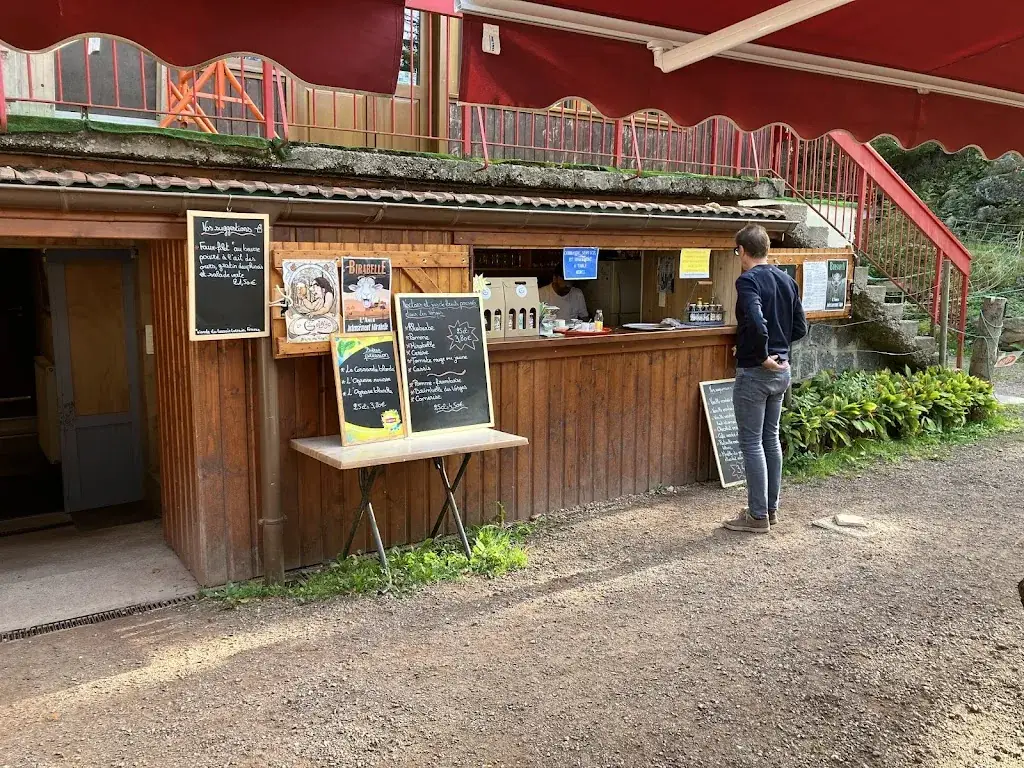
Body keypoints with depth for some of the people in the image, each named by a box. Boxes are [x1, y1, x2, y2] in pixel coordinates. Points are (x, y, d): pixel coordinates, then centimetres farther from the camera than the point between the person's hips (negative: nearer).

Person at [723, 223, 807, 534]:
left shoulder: (748, 280, -15)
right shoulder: (787, 280, 9)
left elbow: (757, 322, -31)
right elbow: (800, 328, 12)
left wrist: (762, 356, -17)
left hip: (755, 372, -8)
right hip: (782, 370, 8)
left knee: (751, 443, 1)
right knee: (771, 438, 16)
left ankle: (757, 516, 7)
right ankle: (771, 508, 25)